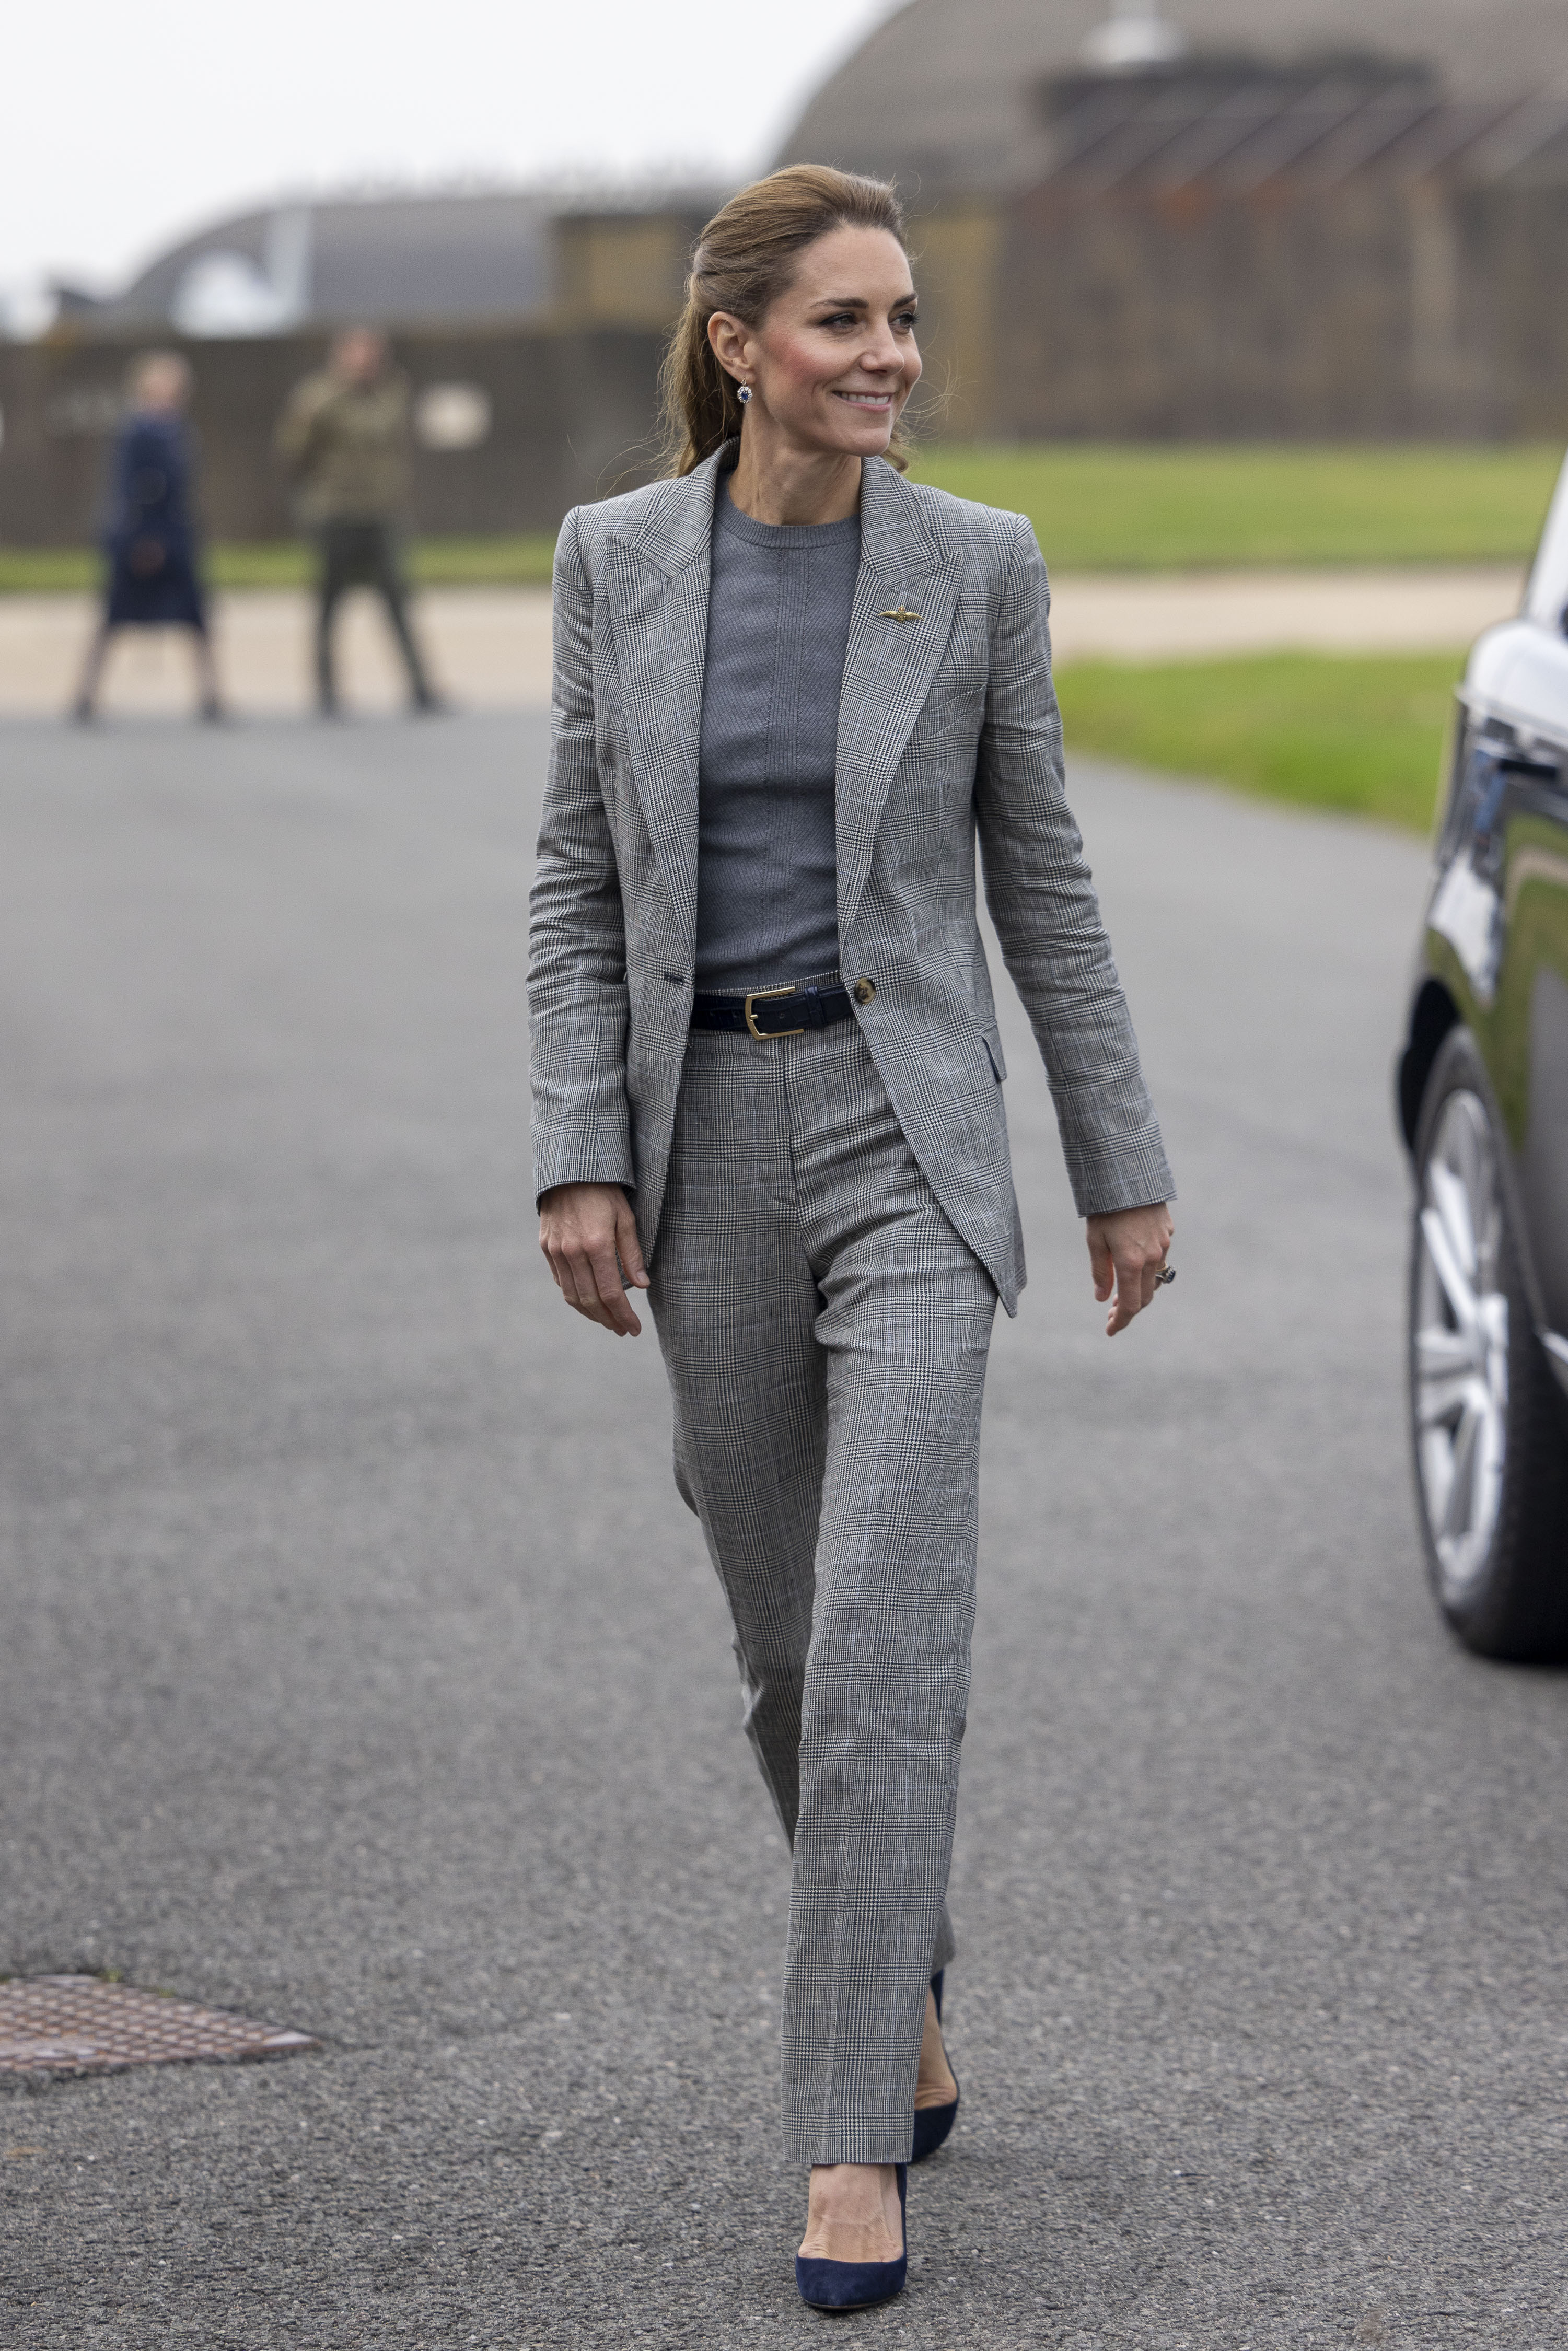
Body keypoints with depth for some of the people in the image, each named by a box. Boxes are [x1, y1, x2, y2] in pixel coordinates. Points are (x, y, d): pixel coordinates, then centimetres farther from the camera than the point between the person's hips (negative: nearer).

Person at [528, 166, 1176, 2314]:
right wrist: (579, 1159, -5)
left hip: (907, 1131, -2)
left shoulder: (976, 565, -1)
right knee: (788, 1642, 12)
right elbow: (578, 884, 4)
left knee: (885, 1634, -14)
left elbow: (1042, 884, 4)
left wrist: (1125, 1169, 6)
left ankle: (850, 2152, -12)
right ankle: (908, 1989, 37)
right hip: (704, 1137, 2)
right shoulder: (617, 560, 1)